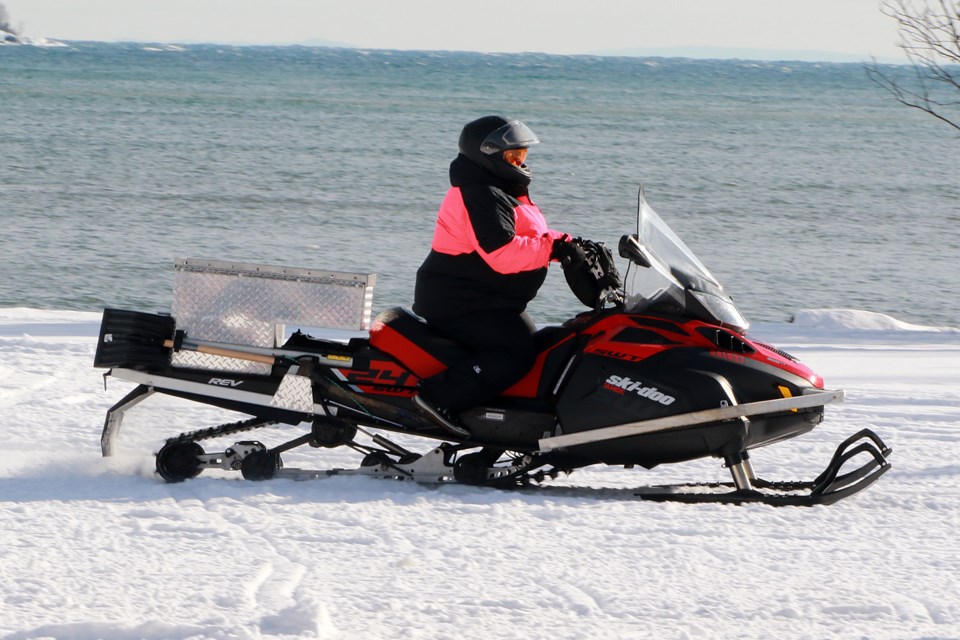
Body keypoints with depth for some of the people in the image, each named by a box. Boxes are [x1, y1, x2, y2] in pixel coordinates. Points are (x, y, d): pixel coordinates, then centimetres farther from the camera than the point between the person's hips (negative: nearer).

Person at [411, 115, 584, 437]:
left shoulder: (502, 192, 19)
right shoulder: (481, 197, -18)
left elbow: (528, 240, 23)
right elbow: (502, 253, -29)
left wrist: (565, 244, 5)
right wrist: (553, 248, -26)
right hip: (461, 301, -12)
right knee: (516, 353, -23)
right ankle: (439, 396, -26)